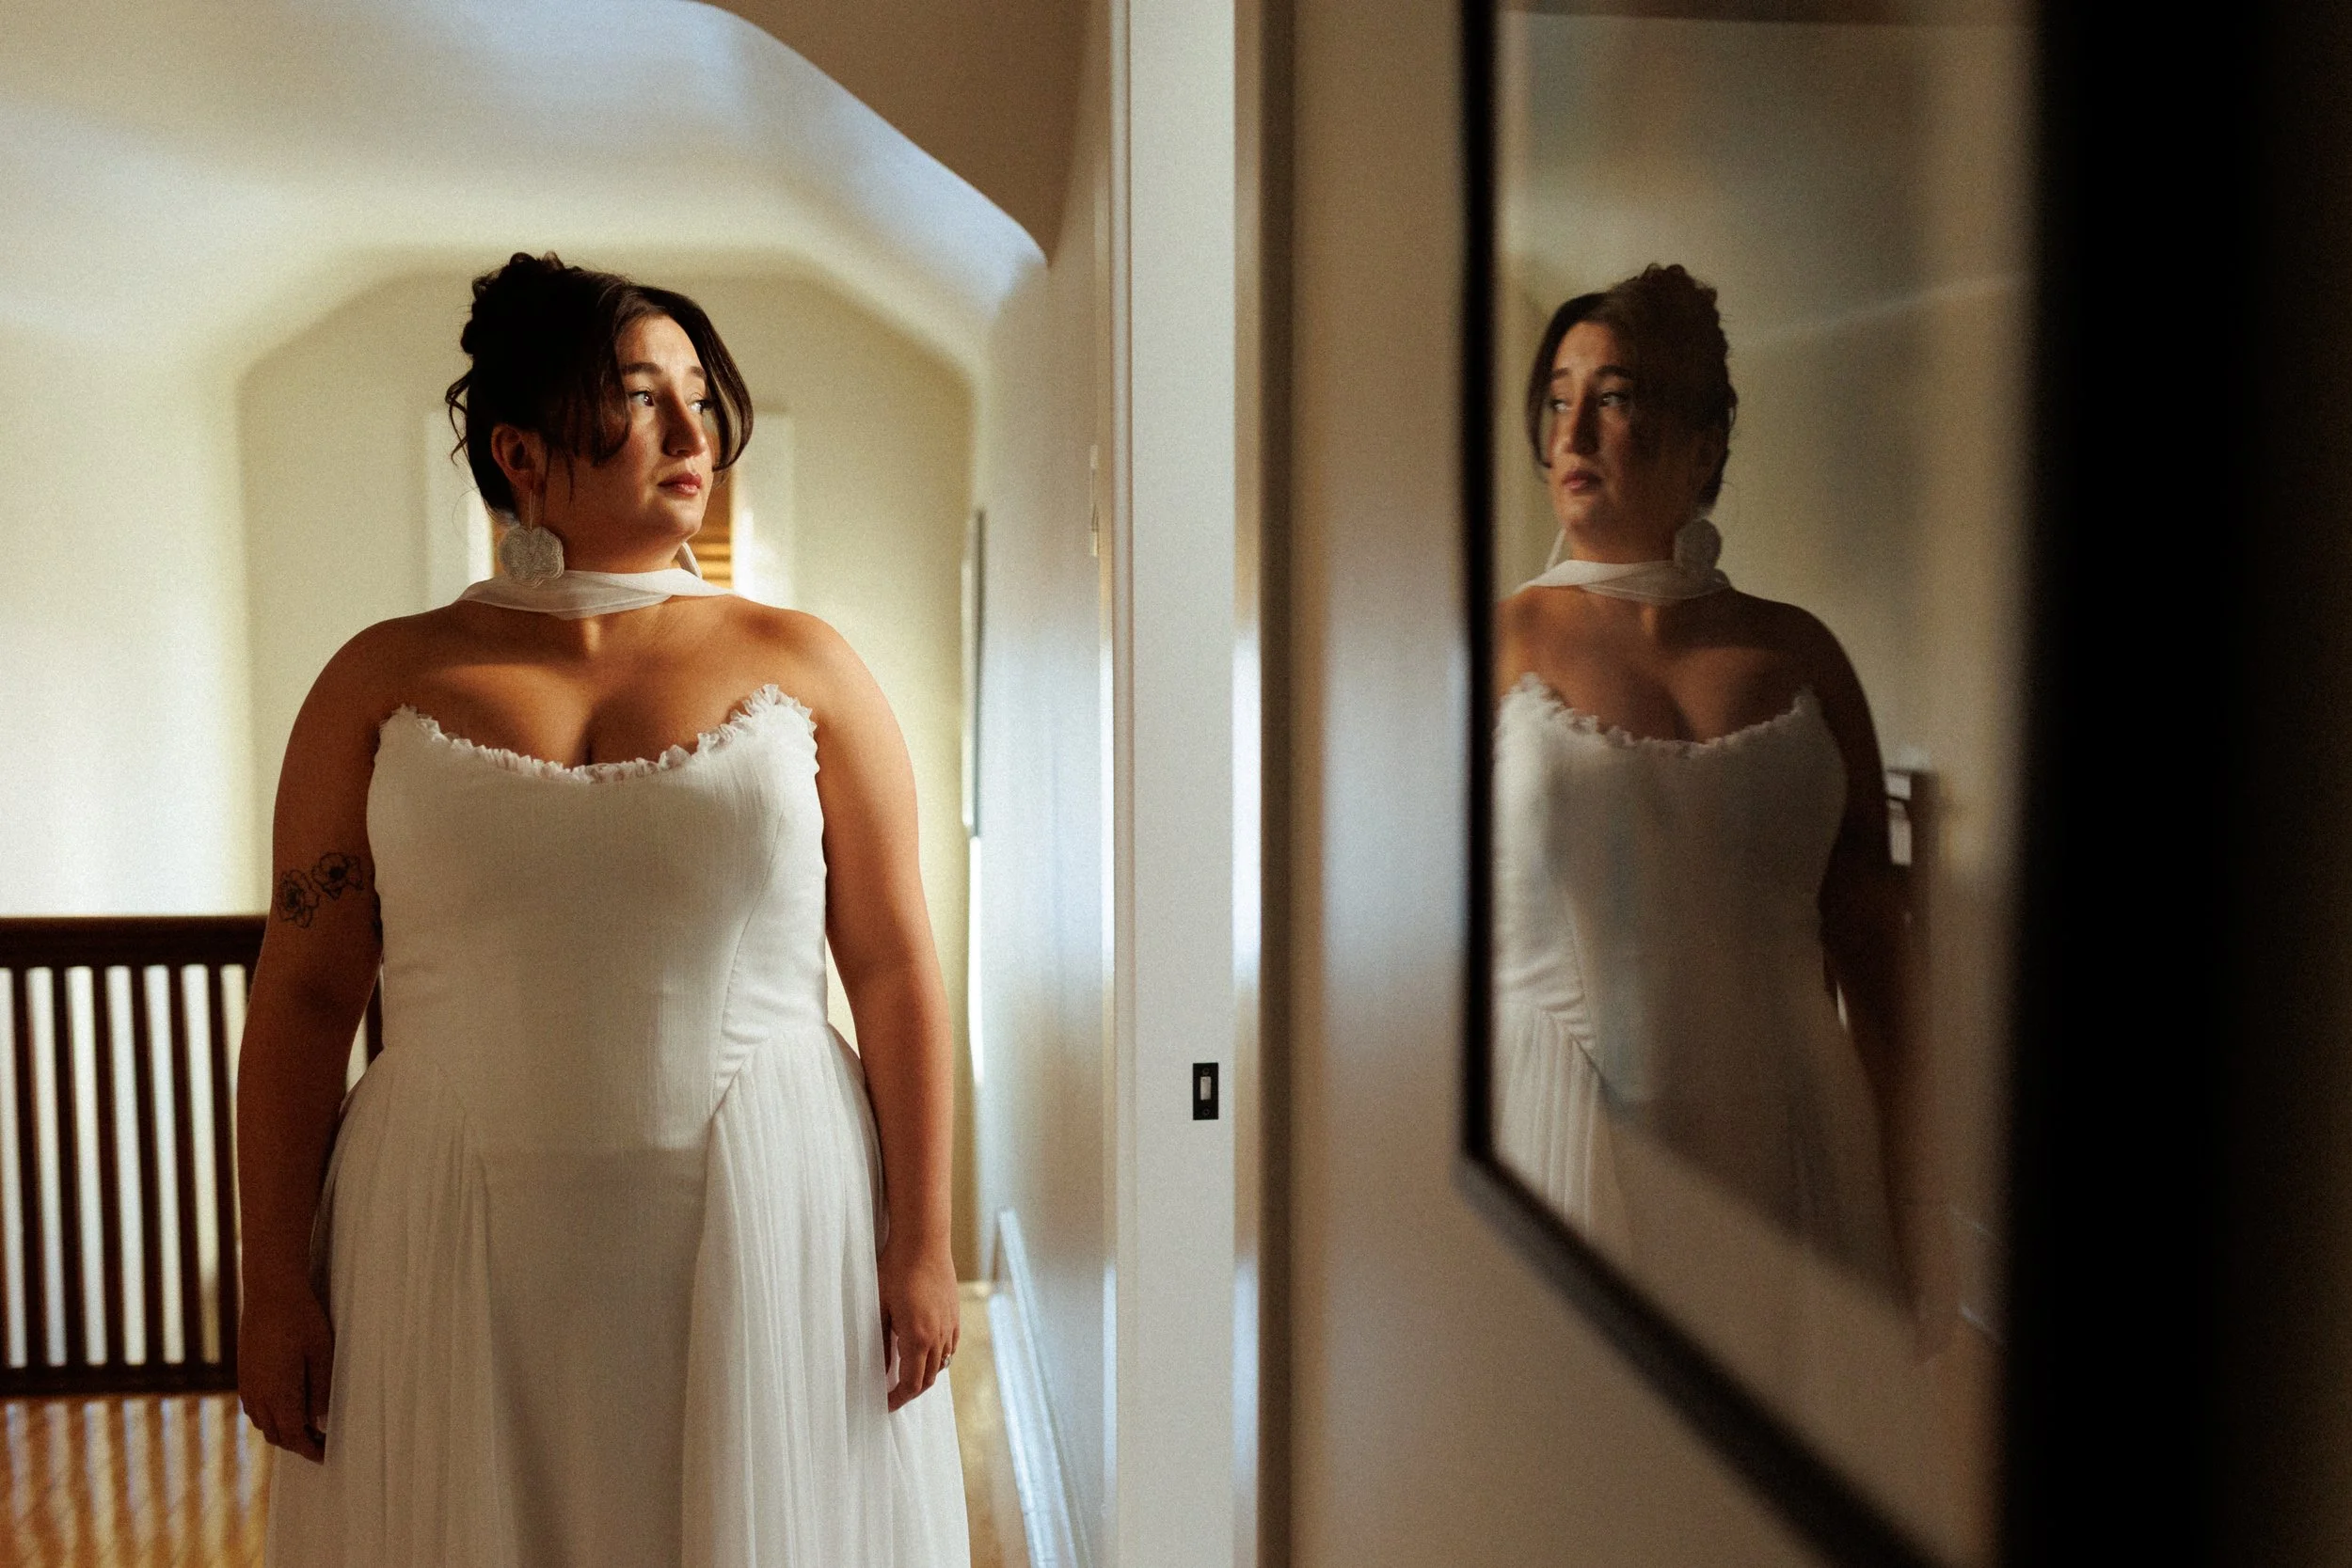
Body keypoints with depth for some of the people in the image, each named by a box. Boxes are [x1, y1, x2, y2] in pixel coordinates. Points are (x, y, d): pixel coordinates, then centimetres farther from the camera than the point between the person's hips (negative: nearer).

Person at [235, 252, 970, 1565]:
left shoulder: (802, 667, 1)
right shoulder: (388, 681, 4)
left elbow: (896, 970, -1)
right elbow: (305, 995, 4)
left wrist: (922, 1245, -4)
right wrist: (278, 1284, 1)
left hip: (765, 1228, 0)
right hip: (462, 1251, 1)